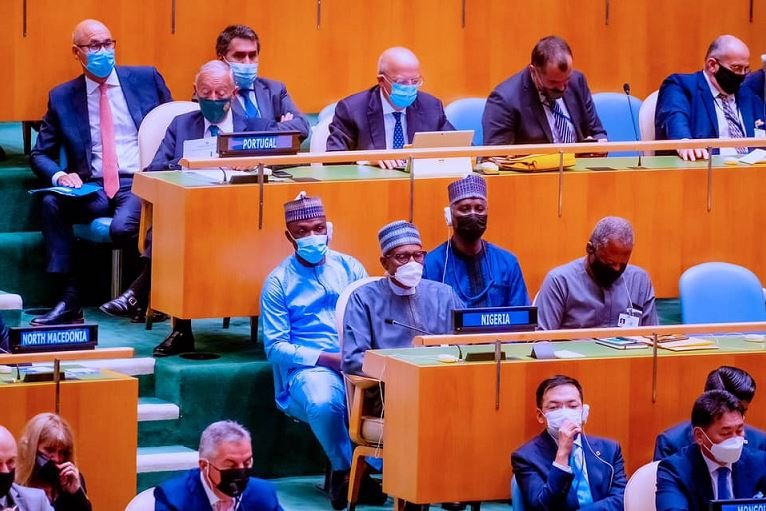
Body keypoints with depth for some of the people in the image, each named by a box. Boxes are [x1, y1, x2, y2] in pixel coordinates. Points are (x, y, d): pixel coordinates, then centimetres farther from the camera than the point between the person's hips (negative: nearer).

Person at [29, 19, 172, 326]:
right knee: (51, 202, -28)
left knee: (122, 228, -34)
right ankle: (68, 299, -26)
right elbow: (40, 154, 10)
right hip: (93, 190, 2)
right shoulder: (62, 97, 10)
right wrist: (58, 175, -13)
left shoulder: (146, 79, 8)